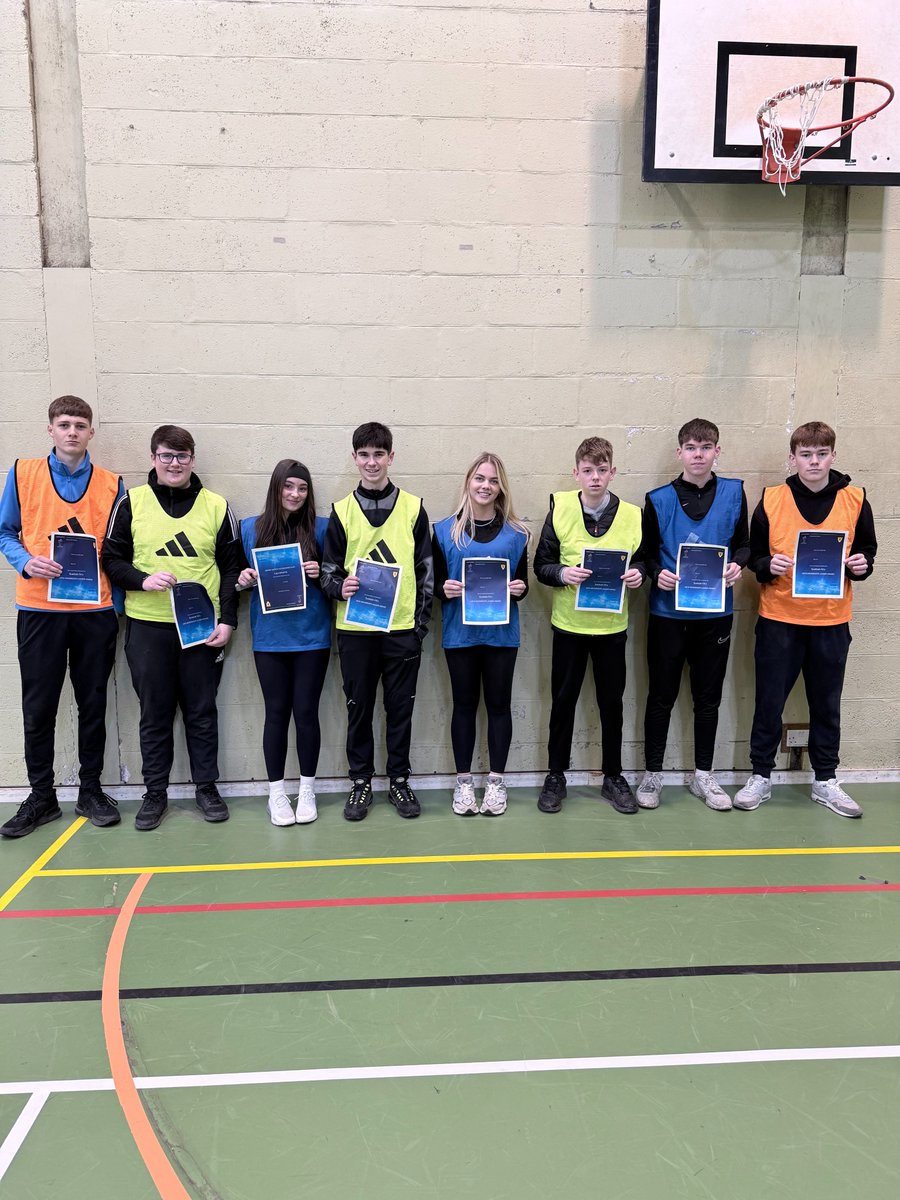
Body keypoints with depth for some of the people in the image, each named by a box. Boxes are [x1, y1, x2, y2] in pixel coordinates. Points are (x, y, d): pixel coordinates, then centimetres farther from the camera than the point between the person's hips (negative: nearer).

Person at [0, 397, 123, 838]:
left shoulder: (111, 485, 4)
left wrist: (118, 597, -4)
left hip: (95, 611, 1)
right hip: (39, 609, 0)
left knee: (93, 705, 9)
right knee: (38, 708, 6)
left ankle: (91, 790, 23)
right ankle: (41, 797, 21)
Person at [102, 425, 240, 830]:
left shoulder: (217, 506, 5)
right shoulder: (132, 503, 3)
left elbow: (231, 567, 5)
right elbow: (111, 558, 4)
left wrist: (227, 620, -3)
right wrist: (143, 580, -15)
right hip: (147, 627, 0)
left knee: (202, 710, 9)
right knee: (154, 713, 9)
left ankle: (207, 787, 22)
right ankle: (155, 792, 22)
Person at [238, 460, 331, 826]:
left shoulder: (321, 528, 1)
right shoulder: (251, 528, 5)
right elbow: (242, 574, 13)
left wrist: (321, 574, -14)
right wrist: (245, 579, -8)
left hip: (311, 634, -1)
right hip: (269, 635, 1)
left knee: (306, 711, 4)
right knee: (276, 712, 6)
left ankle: (307, 791, 19)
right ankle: (276, 792, 19)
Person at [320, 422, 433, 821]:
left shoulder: (413, 508, 3)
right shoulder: (342, 511, 4)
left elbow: (426, 568, 5)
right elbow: (329, 569, 6)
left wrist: (422, 619, 0)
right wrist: (339, 587, -16)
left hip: (403, 627, 0)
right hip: (355, 628, 0)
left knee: (400, 706, 9)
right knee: (359, 707, 9)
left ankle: (399, 780, 23)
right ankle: (361, 782, 23)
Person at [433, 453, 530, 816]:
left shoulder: (516, 532, 6)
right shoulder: (445, 530, 3)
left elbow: (522, 581, 9)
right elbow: (436, 582, 4)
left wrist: (519, 588, -13)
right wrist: (444, 589, -17)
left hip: (501, 632, 1)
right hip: (460, 632, 0)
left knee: (498, 704, 8)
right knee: (464, 704, 8)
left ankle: (496, 782, 19)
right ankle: (463, 782, 19)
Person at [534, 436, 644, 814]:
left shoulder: (632, 514, -2)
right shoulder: (561, 508, -5)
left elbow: (642, 559, 10)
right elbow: (541, 564, -2)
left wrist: (638, 574, -12)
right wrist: (562, 573, -22)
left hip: (612, 625, 1)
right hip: (569, 623, -1)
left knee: (611, 701, 11)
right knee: (562, 701, 9)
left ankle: (613, 777, 27)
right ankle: (555, 776, 24)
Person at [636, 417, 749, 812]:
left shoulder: (734, 493, 3)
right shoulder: (659, 499, -1)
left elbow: (743, 543, 8)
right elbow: (646, 551, 2)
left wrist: (738, 564, -12)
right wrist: (656, 573, -17)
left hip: (715, 613, 2)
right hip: (668, 612, -1)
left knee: (708, 697, 12)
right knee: (661, 695, 7)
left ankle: (703, 775, 27)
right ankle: (652, 774, 21)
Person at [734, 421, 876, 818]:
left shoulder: (854, 500, 1)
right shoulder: (771, 500, -2)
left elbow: (867, 550, 12)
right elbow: (754, 555, 4)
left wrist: (862, 565, -9)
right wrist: (768, 567, -17)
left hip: (831, 621, 2)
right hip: (779, 619, -1)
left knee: (826, 703, 13)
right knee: (769, 701, 6)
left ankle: (825, 781, 28)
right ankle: (761, 776, 21)